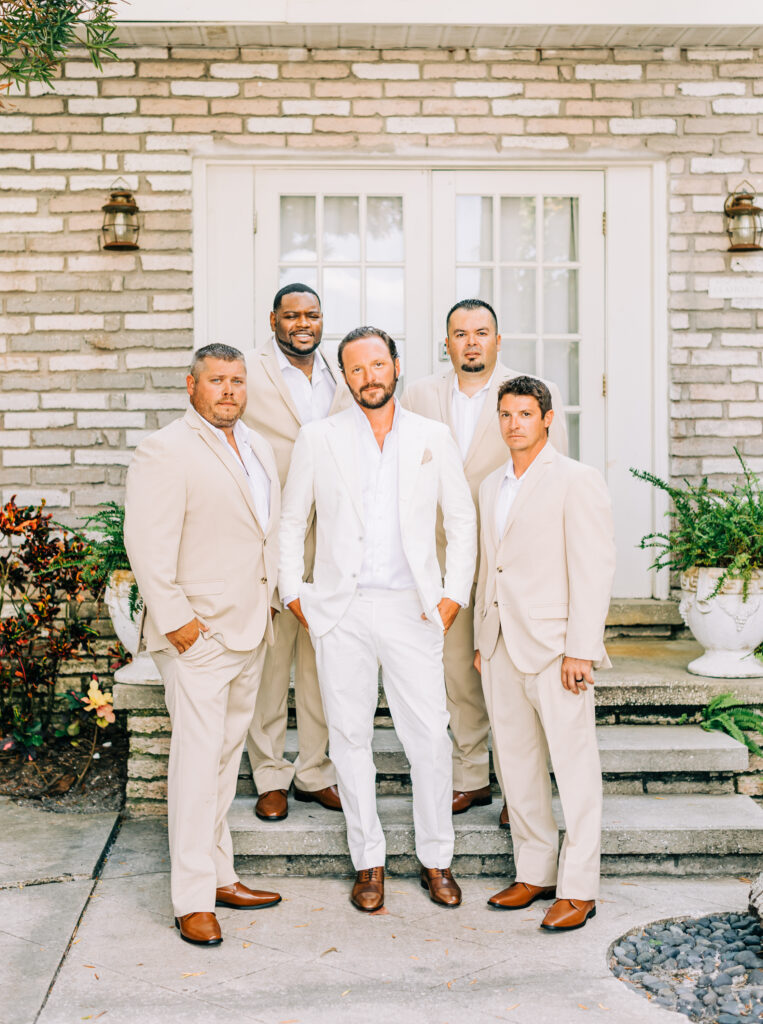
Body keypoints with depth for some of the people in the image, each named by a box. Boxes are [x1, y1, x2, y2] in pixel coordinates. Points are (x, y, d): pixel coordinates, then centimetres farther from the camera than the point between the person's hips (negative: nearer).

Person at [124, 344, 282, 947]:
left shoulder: (257, 447, 14)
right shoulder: (165, 451, -11)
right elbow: (146, 544, -17)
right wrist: (176, 619, -19)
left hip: (250, 628, 8)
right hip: (199, 634, -8)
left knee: (227, 754, 15)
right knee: (198, 758, -5)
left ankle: (219, 875, 27)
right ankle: (193, 900, 5)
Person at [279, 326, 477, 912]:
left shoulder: (434, 438, 7)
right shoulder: (318, 439, 5)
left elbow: (462, 520, 9)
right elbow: (292, 521, 11)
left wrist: (454, 595, 1)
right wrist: (293, 592, 3)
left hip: (410, 606, 0)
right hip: (340, 610, 0)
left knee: (431, 736, 0)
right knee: (350, 737, 6)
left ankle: (437, 859, 18)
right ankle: (369, 861, 20)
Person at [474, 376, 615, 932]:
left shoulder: (577, 480, -7)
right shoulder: (492, 486, 15)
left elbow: (594, 570, -12)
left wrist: (580, 651, -17)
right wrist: (482, 642, 15)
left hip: (555, 649, -7)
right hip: (502, 649, 7)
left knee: (574, 766, 1)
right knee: (517, 763, 12)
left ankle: (578, 888, 10)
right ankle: (535, 873, 25)